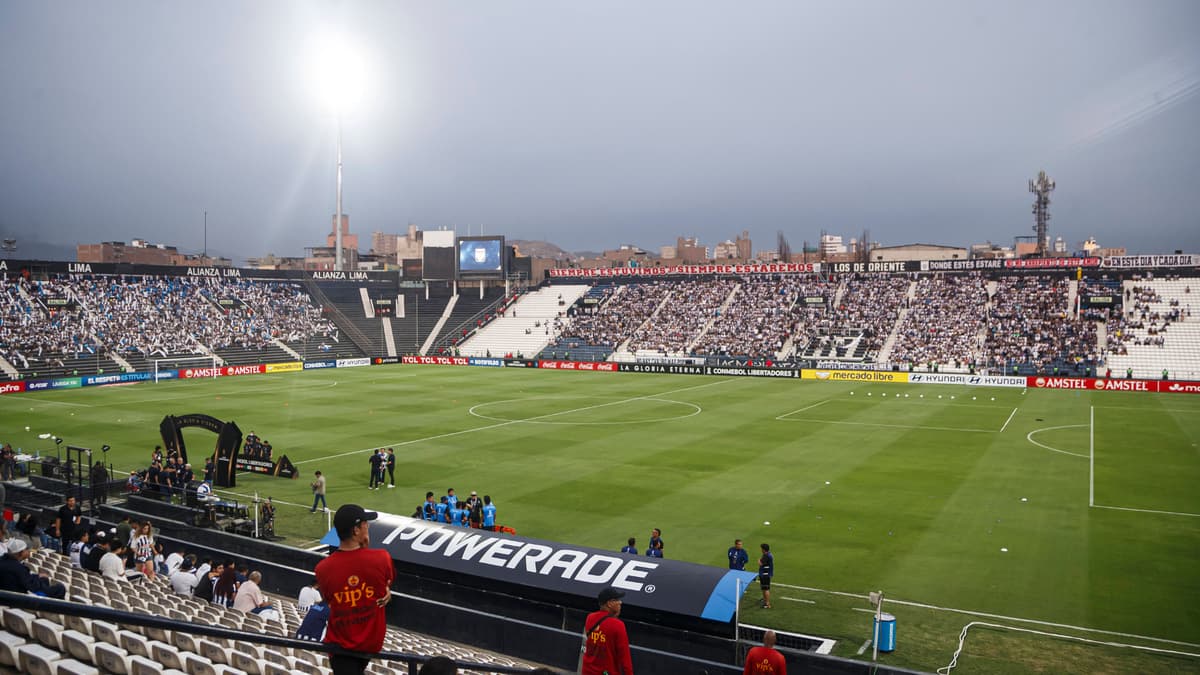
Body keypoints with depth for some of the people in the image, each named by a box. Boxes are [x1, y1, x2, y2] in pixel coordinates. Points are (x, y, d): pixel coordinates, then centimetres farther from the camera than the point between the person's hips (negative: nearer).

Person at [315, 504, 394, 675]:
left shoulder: (323, 569, -19)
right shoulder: (381, 558, -23)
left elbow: (330, 600, 0)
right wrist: (366, 548, -5)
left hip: (341, 644, -2)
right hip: (372, 641, 2)